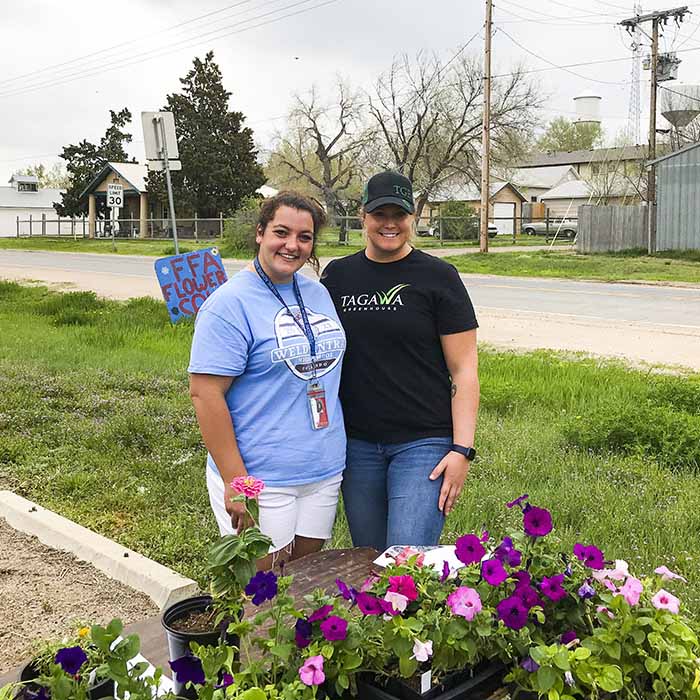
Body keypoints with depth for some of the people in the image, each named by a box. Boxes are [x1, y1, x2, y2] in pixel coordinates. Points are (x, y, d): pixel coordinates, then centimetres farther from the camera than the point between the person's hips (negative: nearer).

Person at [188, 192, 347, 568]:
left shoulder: (318, 293, 9)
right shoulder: (230, 303, -14)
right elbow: (205, 393, -18)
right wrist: (235, 481, -20)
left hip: (323, 472, 7)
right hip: (260, 480, -7)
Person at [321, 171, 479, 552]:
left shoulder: (437, 277, -3)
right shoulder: (337, 276, 7)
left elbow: (463, 370, -4)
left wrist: (462, 449, -11)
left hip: (423, 442, -4)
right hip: (356, 444, 4)